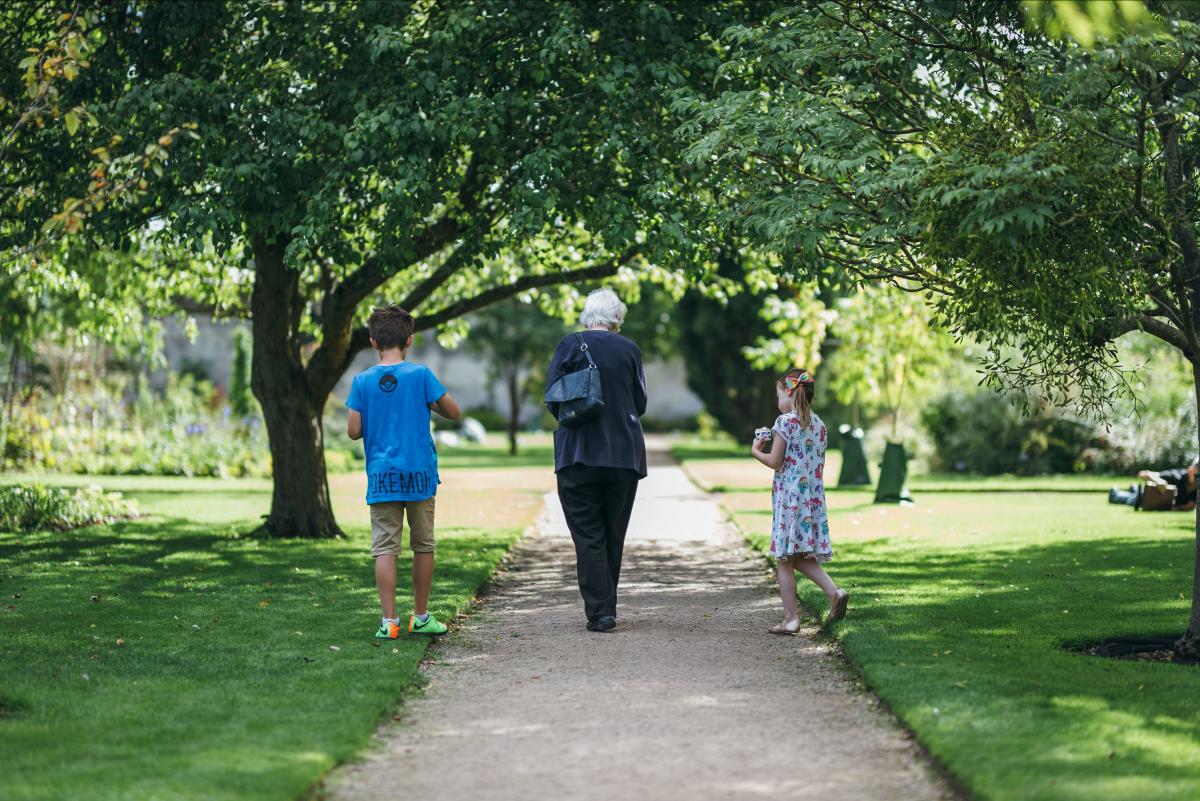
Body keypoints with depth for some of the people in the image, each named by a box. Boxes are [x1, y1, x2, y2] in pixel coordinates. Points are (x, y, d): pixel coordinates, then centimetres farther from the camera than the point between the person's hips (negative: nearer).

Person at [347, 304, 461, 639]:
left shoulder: (362, 381, -1)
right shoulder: (420, 374, -5)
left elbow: (354, 431, -1)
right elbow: (454, 412, -1)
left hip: (382, 476, 0)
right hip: (420, 473, 0)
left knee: (385, 548, 1)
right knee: (423, 545, 12)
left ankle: (390, 621, -5)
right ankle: (421, 617, 20)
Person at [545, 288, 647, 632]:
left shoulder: (570, 345, -4)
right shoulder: (630, 350, 2)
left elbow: (553, 400, -6)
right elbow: (640, 404, 6)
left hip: (579, 453, -2)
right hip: (625, 455, 3)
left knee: (588, 534, 0)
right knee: (614, 534, 13)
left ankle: (599, 611, -7)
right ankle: (606, 607, 18)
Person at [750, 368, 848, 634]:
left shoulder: (785, 421, -9)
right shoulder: (819, 425, 12)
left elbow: (775, 462, -10)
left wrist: (756, 451, 9)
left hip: (789, 497, -7)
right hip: (814, 498, 7)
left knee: (785, 560, 0)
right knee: (802, 557, 15)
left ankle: (790, 618, 0)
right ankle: (833, 591, -5)